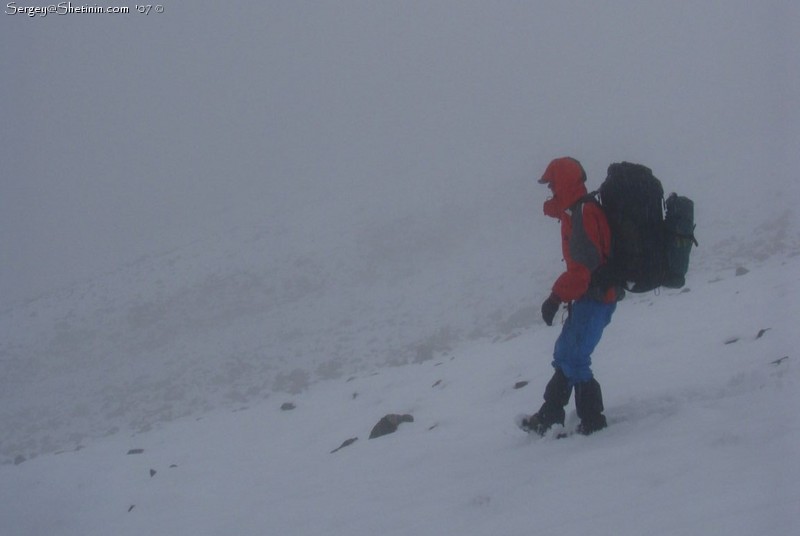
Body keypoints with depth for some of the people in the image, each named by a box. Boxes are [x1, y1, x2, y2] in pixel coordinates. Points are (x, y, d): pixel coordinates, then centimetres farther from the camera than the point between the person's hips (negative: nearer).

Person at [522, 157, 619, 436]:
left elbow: (583, 266, -25)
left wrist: (557, 297, -23)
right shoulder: (578, 211, 15)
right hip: (591, 297, 11)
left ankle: (592, 420, -5)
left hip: (594, 297, -11)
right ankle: (549, 416, 24)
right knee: (565, 354, 16)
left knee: (573, 359, -10)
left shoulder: (582, 214, -18)